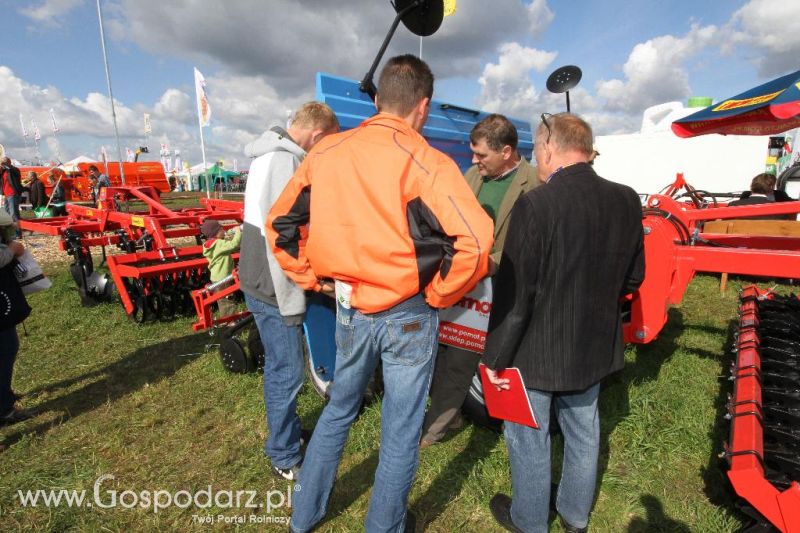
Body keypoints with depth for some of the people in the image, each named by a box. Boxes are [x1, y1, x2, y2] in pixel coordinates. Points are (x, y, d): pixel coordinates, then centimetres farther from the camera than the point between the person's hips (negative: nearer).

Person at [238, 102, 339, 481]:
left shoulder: (271, 156, 13)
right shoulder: (286, 163, -20)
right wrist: (291, 303, -19)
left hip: (262, 282, 10)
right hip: (274, 290, -10)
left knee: (278, 367, 23)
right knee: (287, 373, 2)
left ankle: (287, 429, 42)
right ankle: (284, 458, 20)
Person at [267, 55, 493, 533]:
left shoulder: (326, 152, 1)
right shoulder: (422, 161, -14)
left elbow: (280, 224, 7)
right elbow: (474, 241, -25)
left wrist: (319, 280, 9)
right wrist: (441, 294, -9)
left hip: (349, 309, 5)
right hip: (407, 315, -5)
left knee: (338, 410, 27)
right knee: (401, 430, 15)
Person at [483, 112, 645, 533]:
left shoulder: (534, 205, -25)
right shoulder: (626, 201, -6)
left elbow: (514, 294, -23)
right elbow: (632, 279, 4)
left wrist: (495, 357, -11)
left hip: (538, 351, -6)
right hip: (595, 345, 6)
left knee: (528, 439, 16)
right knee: (583, 432, 25)